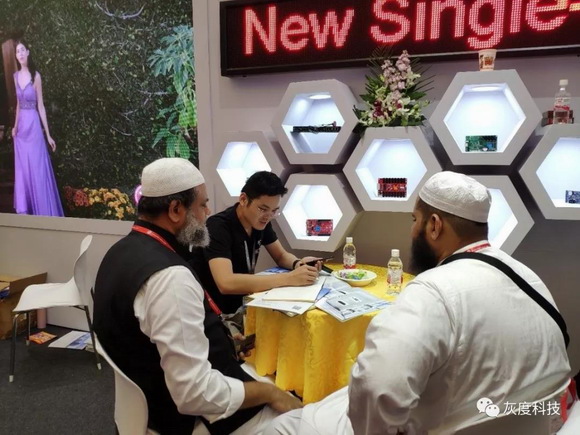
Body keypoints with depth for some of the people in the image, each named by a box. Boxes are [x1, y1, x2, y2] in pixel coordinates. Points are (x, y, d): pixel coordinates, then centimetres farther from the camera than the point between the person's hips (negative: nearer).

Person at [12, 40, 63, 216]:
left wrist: (48, 134, -7)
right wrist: (15, 125, 11)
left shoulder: (36, 76, -7)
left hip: (33, 126, -5)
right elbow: (18, 103, 16)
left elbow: (40, 106, -6)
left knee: (37, 170, -2)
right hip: (21, 126, 6)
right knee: (22, 169, 10)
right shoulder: (16, 76, 9)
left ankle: (43, 213, 8)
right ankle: (23, 209, 21)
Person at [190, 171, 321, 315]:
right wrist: (289, 278, -35)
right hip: (213, 312, -7)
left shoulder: (260, 221, -3)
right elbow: (226, 283, -36)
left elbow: (281, 256, 8)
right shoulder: (218, 226, -24)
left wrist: (298, 264, -16)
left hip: (241, 305, 7)